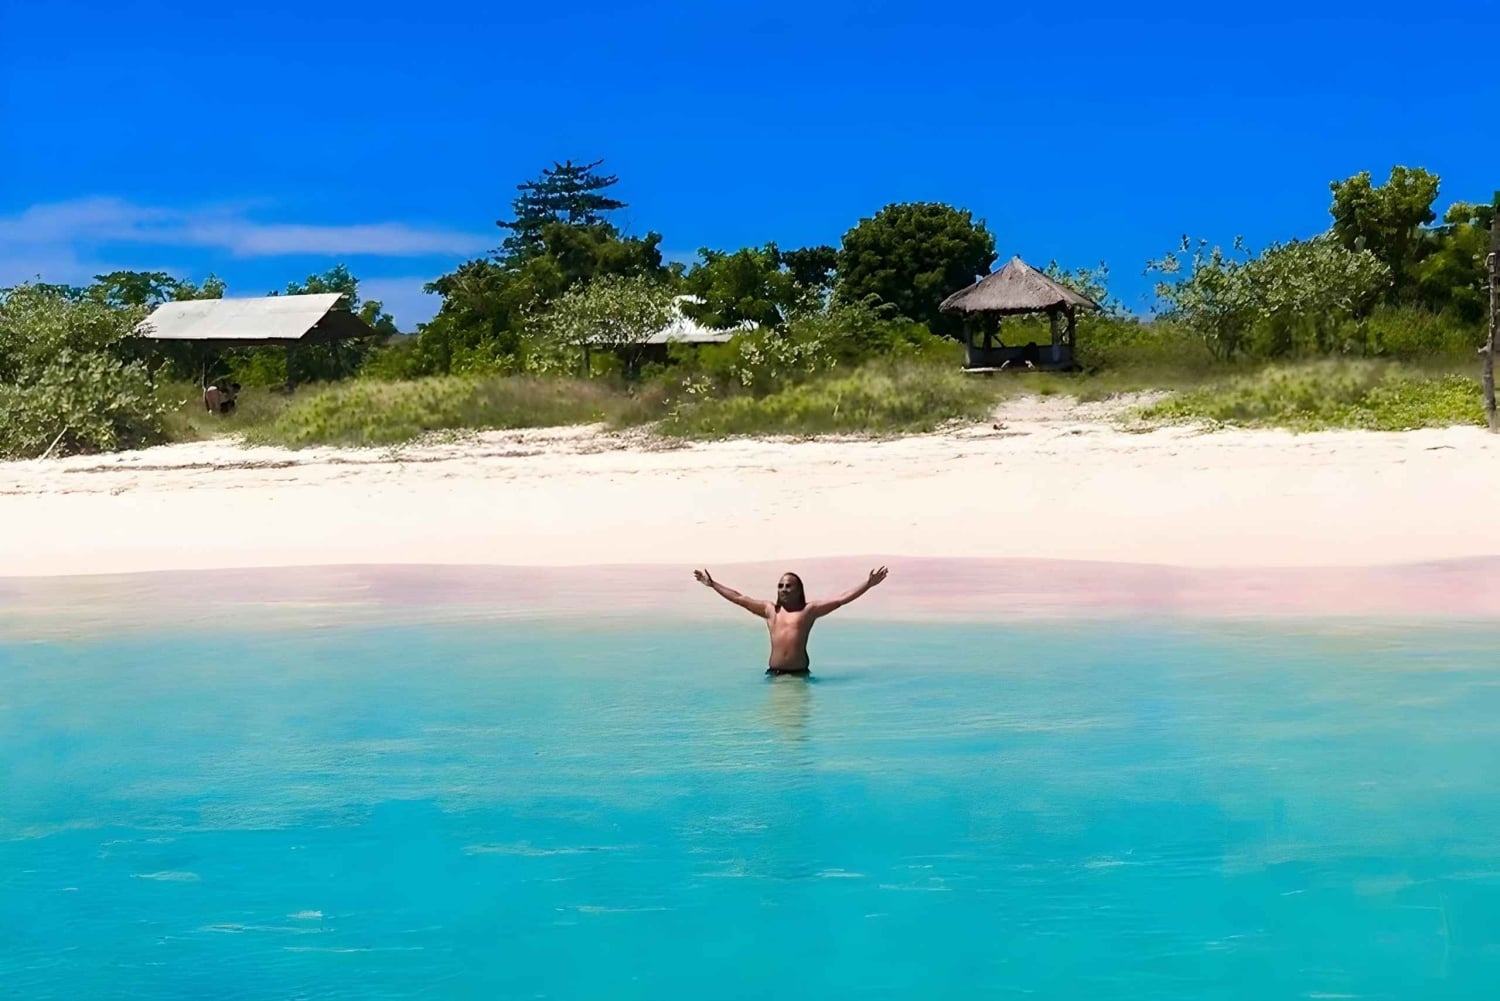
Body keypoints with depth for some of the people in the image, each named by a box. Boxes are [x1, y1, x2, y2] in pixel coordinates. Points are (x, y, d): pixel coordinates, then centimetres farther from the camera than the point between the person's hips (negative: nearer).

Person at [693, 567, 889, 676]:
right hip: (774, 673, 2)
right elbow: (739, 599, 20)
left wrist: (868, 585, -8)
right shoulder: (770, 610, 14)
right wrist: (712, 584, 22)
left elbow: (841, 600, -1)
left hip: (799, 672, -2)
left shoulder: (809, 610, 4)